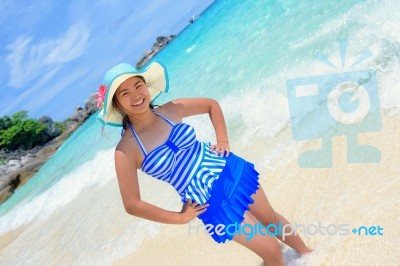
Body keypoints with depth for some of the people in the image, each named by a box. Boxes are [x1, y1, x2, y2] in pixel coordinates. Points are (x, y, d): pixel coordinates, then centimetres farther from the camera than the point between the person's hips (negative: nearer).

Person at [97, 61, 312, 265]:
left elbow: (211, 104, 9)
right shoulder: (126, 151, -18)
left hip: (230, 169, 4)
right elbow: (132, 205, -15)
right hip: (211, 203, -4)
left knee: (271, 218, 23)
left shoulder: (171, 110, -8)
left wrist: (223, 141, 0)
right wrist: (180, 217, -8)